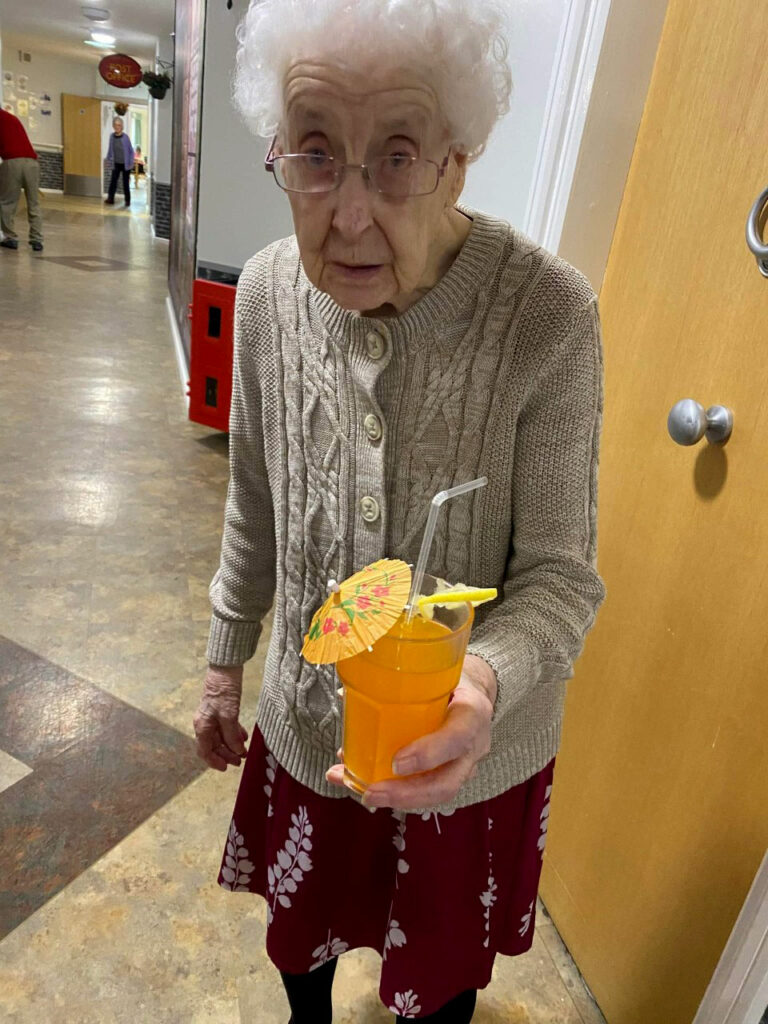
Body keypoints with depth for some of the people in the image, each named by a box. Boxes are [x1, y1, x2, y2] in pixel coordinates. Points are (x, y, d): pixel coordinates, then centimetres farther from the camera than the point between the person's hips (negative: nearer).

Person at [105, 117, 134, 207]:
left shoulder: (125, 137, -10)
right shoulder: (112, 136, 0)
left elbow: (131, 151, -3)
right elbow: (110, 149, 11)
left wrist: (131, 163, -8)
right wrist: (108, 158, 9)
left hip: (125, 164, -3)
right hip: (116, 164, 3)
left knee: (126, 183, 5)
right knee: (113, 180, -3)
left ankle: (127, 200, 17)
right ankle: (110, 198, -1)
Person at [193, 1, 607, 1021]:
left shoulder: (548, 315, -26)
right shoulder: (268, 292, -12)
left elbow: (560, 574, -19)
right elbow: (254, 509, 0)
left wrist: (483, 680, -39)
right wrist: (224, 664, 8)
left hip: (472, 749, -3)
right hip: (306, 724, 4)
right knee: (301, 916, 32)